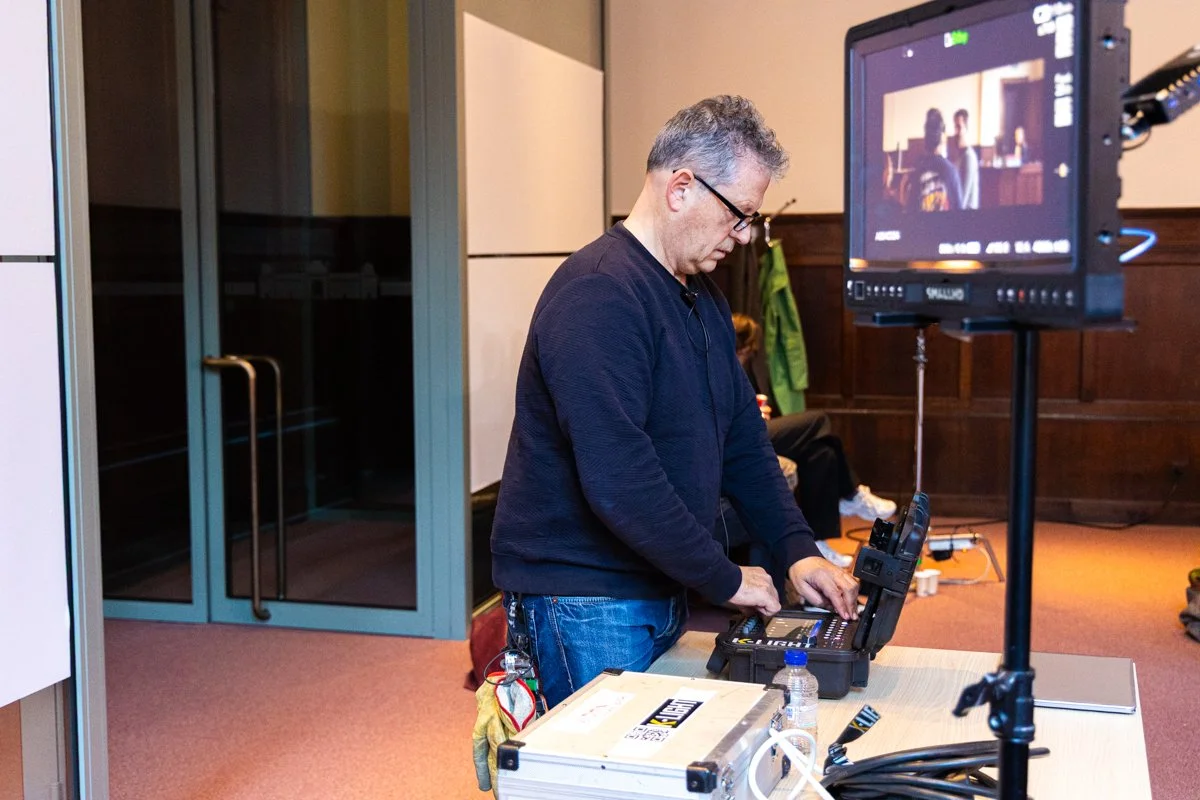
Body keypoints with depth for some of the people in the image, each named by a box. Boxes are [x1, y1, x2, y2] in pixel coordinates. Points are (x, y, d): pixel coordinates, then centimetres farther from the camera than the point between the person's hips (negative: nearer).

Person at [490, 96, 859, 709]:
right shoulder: (597, 295, -20)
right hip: (585, 605, -9)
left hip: (660, 596, 9)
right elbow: (617, 480, -27)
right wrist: (725, 579, -17)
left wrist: (797, 550, 5)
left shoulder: (702, 296, 13)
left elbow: (743, 439, 17)